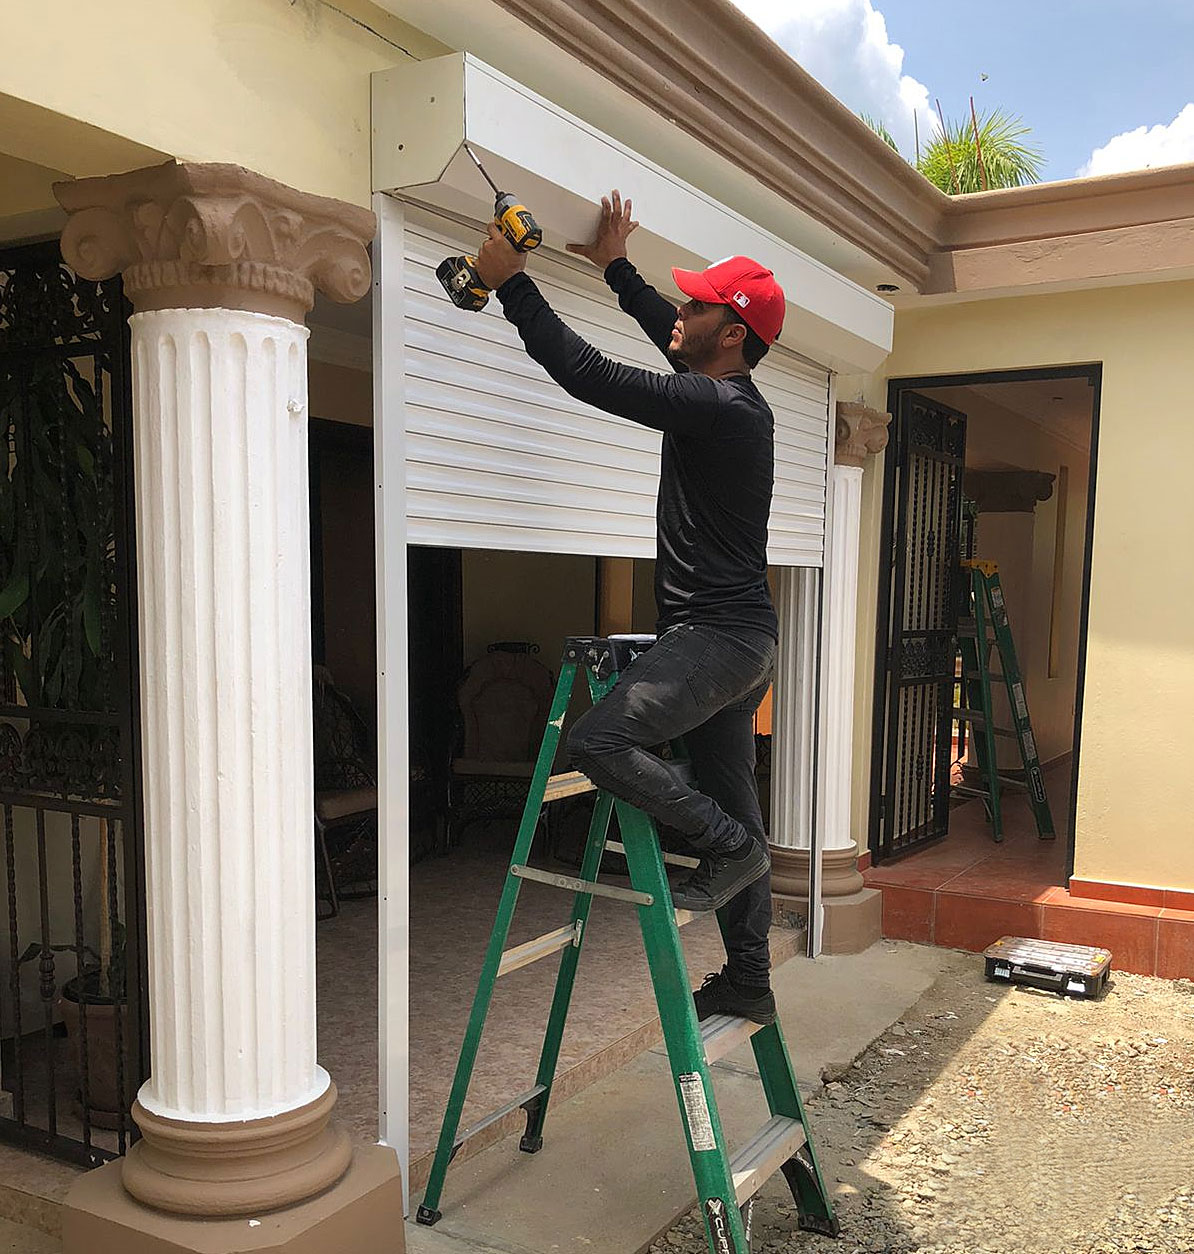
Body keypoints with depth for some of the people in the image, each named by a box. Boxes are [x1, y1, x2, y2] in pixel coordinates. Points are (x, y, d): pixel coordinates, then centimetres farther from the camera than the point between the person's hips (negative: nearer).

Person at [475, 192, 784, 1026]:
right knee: (732, 804, 12)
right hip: (735, 639, 10)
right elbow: (674, 343, 32)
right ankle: (748, 983, 20)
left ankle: (728, 843, -6)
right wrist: (617, 269, 32)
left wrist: (512, 283, -10)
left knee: (600, 741, -21)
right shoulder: (729, 399, 13)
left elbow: (590, 375, -18)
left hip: (718, 636, -10)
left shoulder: (719, 408, -16)